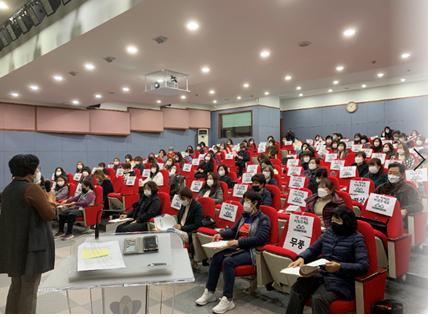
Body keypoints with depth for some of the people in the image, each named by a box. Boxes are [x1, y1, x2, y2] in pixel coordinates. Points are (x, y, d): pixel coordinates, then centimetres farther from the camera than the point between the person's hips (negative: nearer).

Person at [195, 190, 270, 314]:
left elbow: (261, 239, -20)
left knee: (228, 261, -30)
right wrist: (221, 234, -2)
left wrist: (239, 242, -25)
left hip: (252, 251, -7)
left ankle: (227, 300, -23)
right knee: (217, 257, -17)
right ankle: (209, 292, -7)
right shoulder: (244, 216, 16)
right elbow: (233, 230, 19)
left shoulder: (263, 219, -7)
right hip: (239, 248, 7)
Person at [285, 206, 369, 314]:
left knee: (318, 298, -32)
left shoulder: (357, 239, -5)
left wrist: (340, 267, -29)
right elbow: (313, 249, 20)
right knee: (296, 289, -21)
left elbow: (364, 266, -14)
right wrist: (301, 258, -2)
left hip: (340, 281, -5)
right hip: (321, 274, 5)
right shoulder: (328, 232, 13)